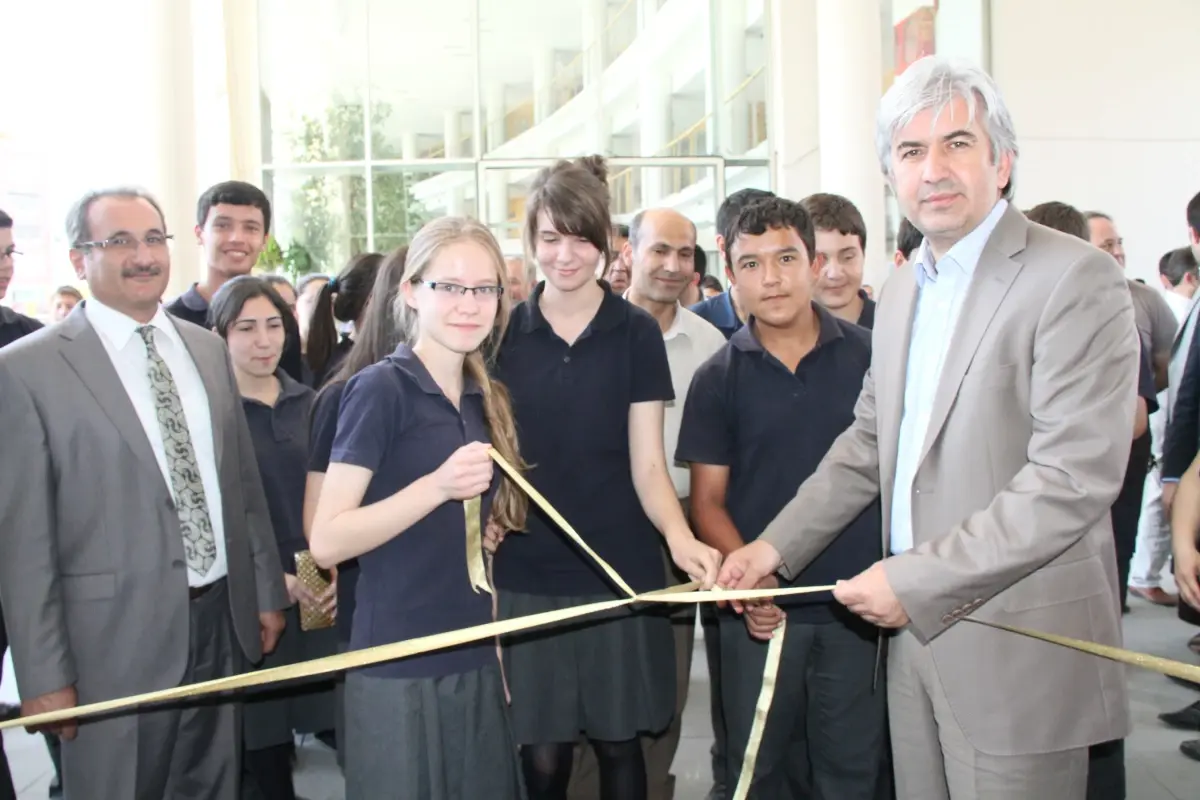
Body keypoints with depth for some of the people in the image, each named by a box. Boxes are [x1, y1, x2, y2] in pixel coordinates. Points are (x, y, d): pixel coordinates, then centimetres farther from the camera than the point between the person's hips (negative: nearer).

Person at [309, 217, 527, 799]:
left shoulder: (487, 399, 9)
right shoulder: (380, 388, -12)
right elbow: (326, 543, -18)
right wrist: (438, 485, -27)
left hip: (476, 661, 7)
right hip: (399, 669, -6)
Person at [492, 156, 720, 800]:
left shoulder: (636, 333, 0)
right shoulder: (504, 334, 3)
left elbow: (647, 465, -3)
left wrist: (679, 536, -21)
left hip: (620, 572, -1)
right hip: (527, 575, 1)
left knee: (619, 742, 8)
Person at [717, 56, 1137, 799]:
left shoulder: (1076, 278, -13)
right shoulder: (904, 289, 11)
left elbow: (1074, 478, -20)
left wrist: (916, 579, -19)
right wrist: (774, 547, 9)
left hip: (1019, 648, -6)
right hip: (915, 627, 7)